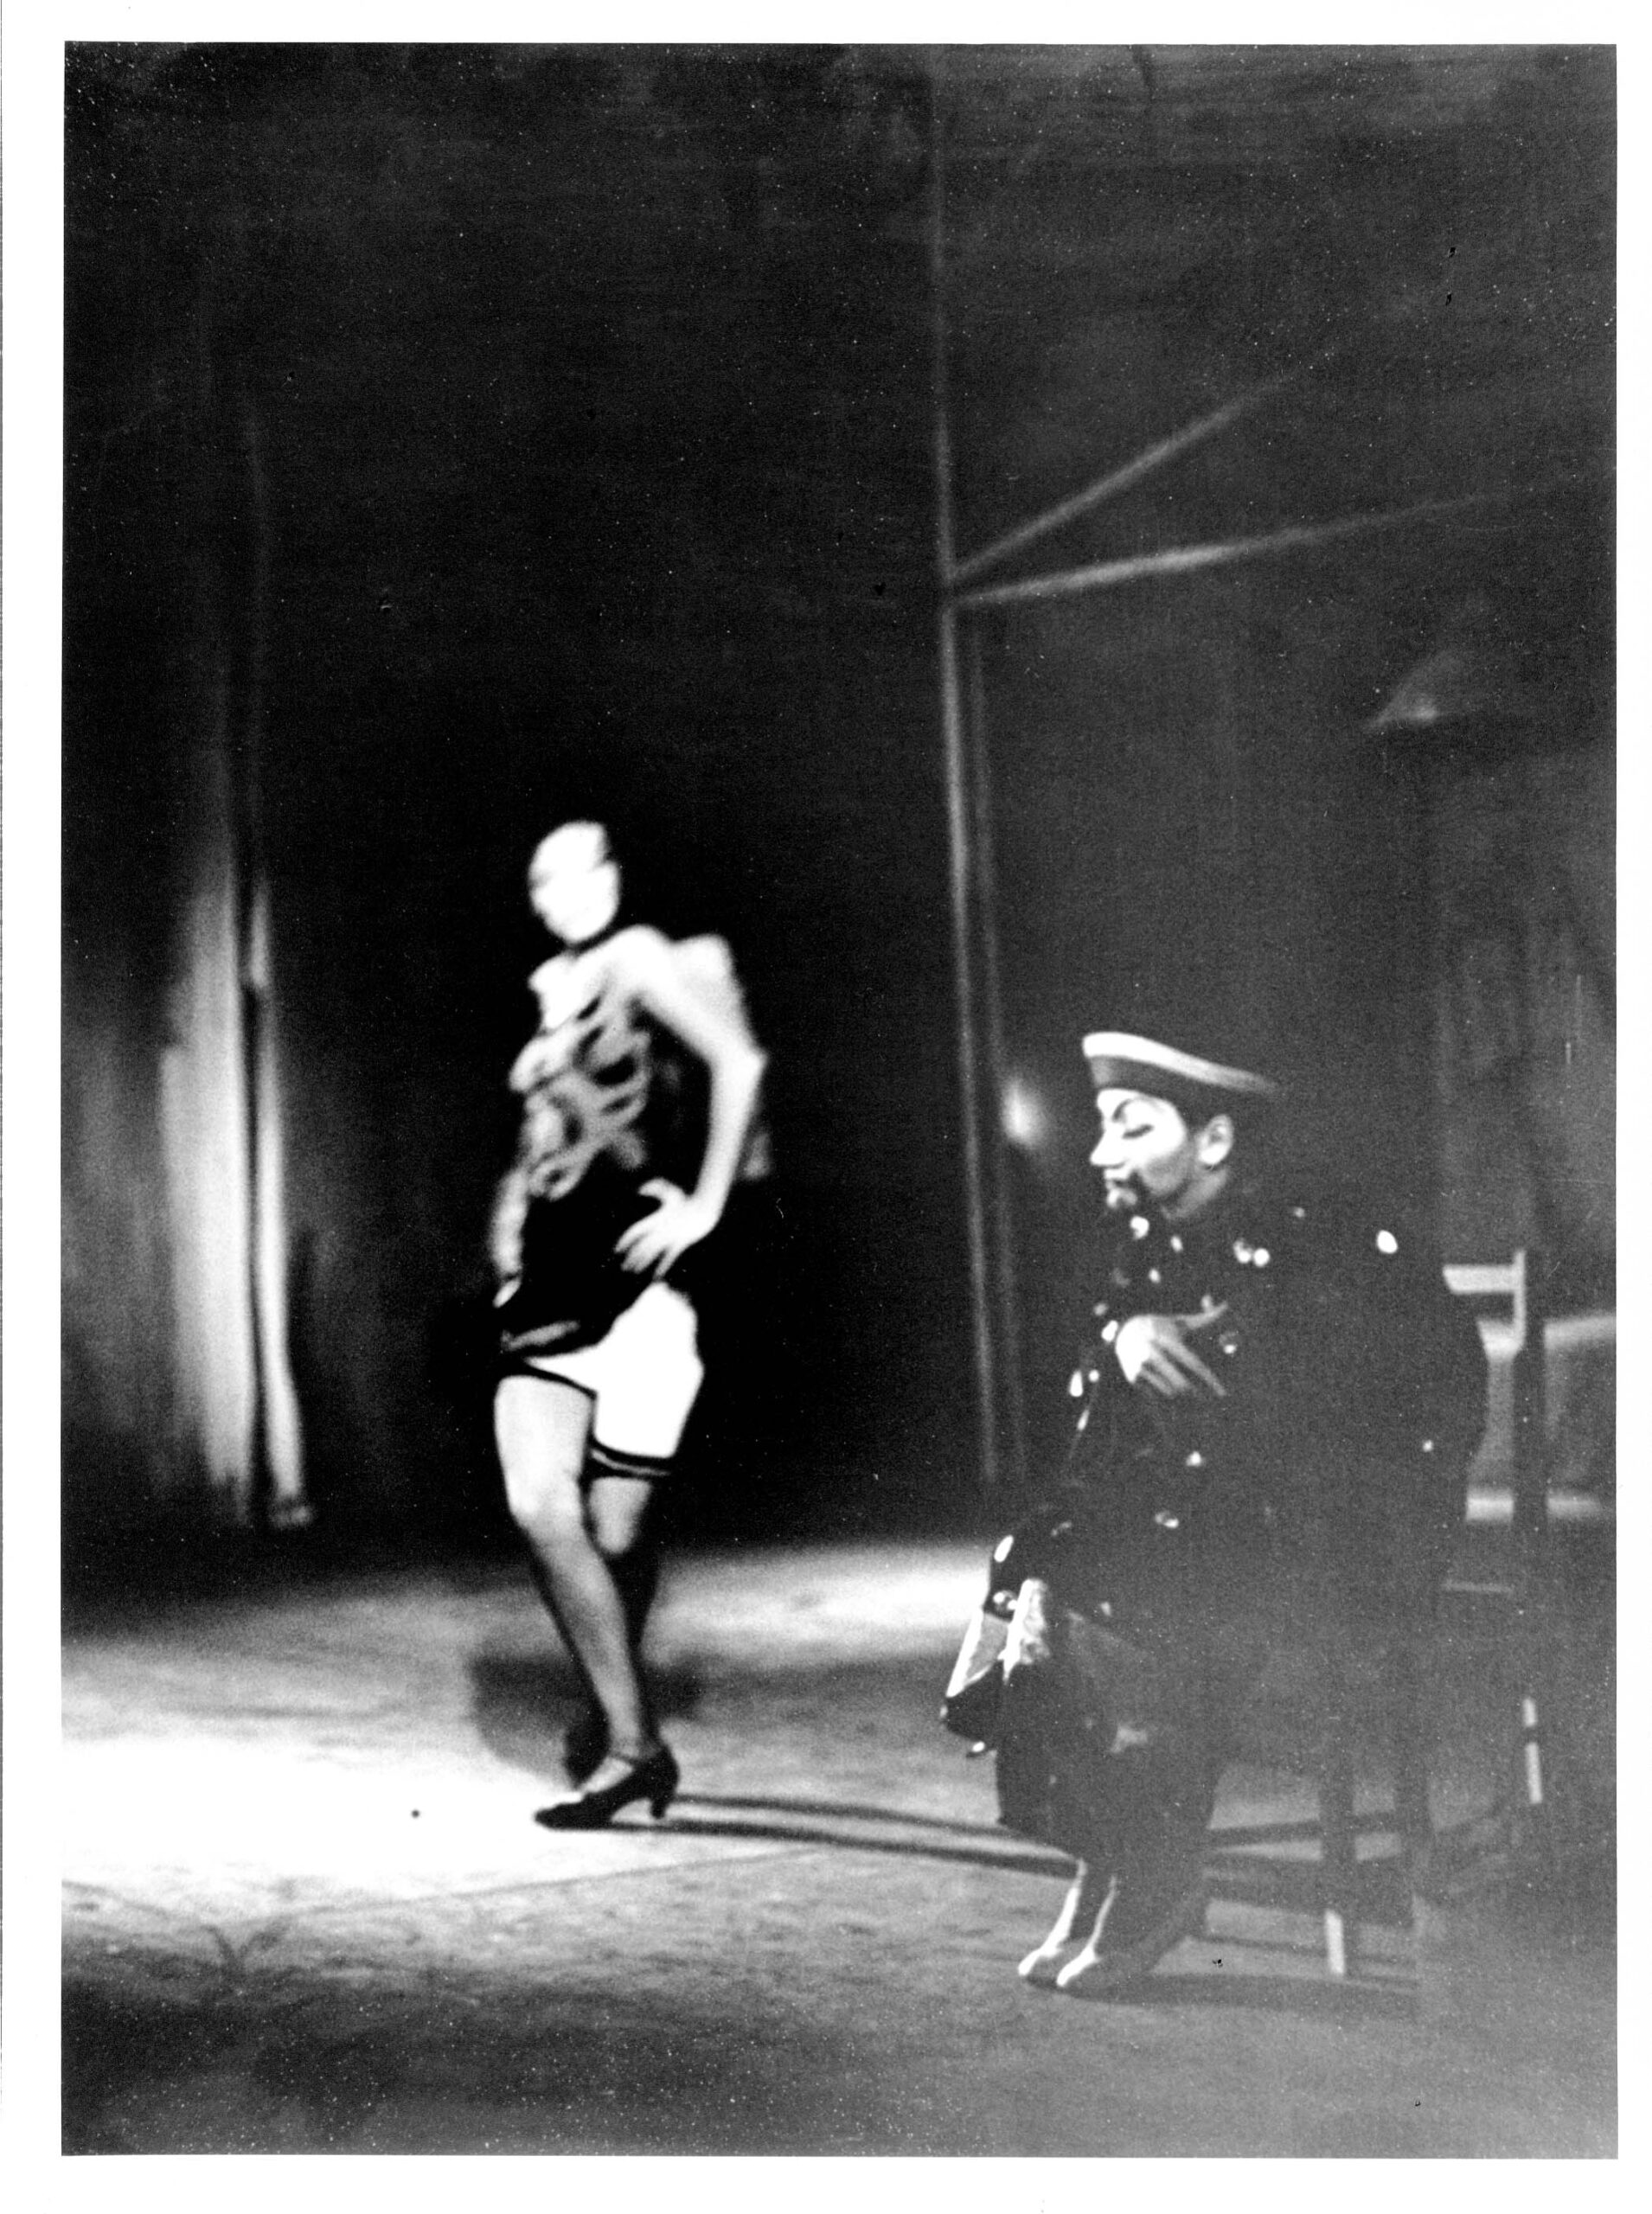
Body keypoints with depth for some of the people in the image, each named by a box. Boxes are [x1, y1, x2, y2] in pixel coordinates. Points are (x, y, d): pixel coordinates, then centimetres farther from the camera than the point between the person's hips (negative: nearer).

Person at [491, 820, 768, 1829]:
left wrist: (705, 1207, -15)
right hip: (550, 1270, 6)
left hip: (635, 1262, -6)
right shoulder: (553, 988, 18)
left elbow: (738, 1062, -13)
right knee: (540, 1507, -9)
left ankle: (620, 1723, 17)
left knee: (615, 1528, -3)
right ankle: (630, 1737, 3)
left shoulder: (637, 958, -2)